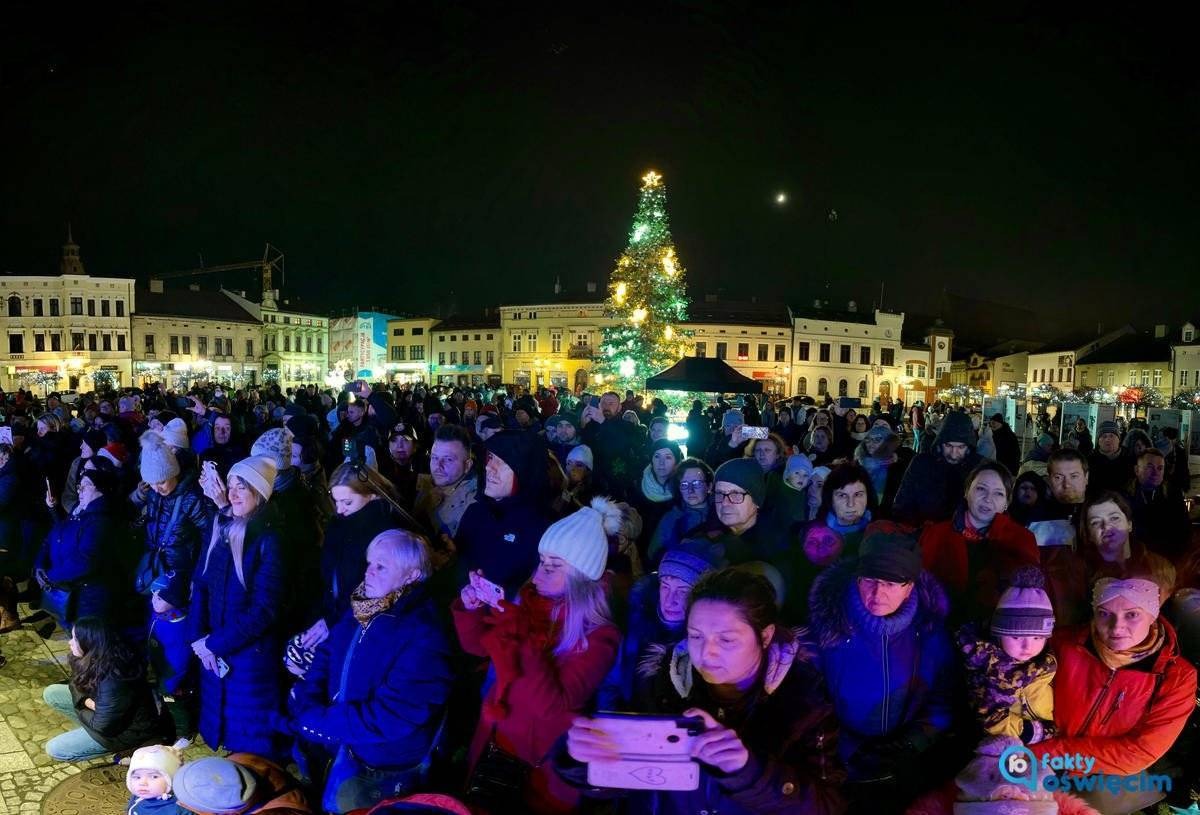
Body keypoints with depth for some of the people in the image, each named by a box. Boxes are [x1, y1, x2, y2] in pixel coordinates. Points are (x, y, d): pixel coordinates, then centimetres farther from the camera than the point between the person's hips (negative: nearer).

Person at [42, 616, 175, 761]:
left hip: (128, 729, -8)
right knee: (51, 694, 4)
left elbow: (102, 727, -26)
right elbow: (76, 683, 5)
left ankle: (122, 745, 1)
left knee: (55, 750, -7)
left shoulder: (112, 683, -37)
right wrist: (85, 700, -16)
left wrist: (80, 708, -9)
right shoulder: (95, 659, -13)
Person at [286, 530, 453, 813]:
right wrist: (308, 707, -15)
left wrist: (315, 721, -21)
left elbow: (388, 718, -25)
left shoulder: (424, 638, -23)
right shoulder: (361, 610, 3)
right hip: (332, 739, 6)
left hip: (378, 766, -6)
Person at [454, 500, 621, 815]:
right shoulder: (531, 601, -4)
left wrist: (524, 640, -32)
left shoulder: (598, 638, -19)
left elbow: (553, 706, -27)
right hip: (495, 739, 5)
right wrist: (471, 608, -12)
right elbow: (478, 645, 7)